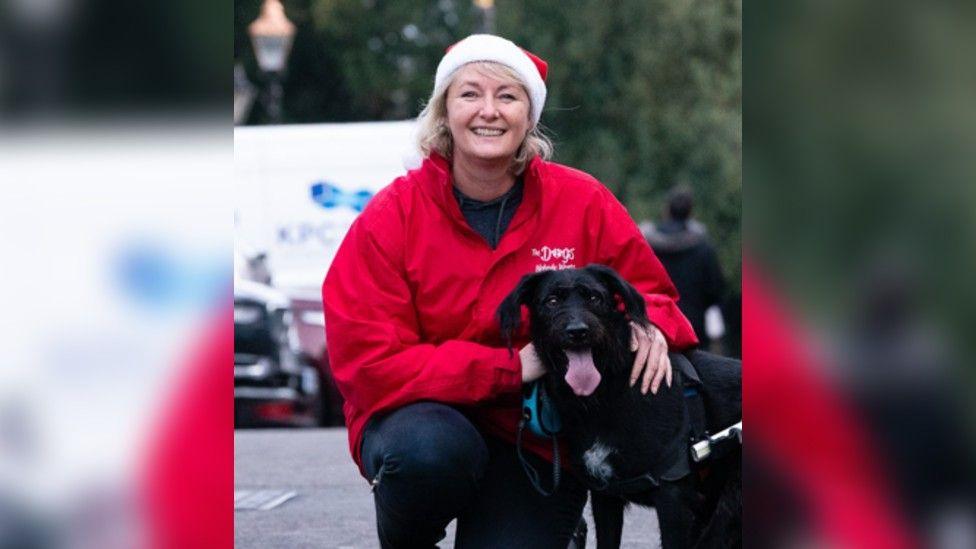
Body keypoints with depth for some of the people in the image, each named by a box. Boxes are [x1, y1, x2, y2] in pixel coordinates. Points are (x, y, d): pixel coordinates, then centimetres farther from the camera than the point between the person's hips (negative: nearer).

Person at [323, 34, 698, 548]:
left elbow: (649, 291, 9)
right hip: (420, 416, -2)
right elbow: (368, 361, -15)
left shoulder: (582, 203, -4)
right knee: (429, 450, -37)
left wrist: (649, 326, -18)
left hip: (538, 444, 2)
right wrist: (513, 367, -23)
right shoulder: (393, 215, -9)